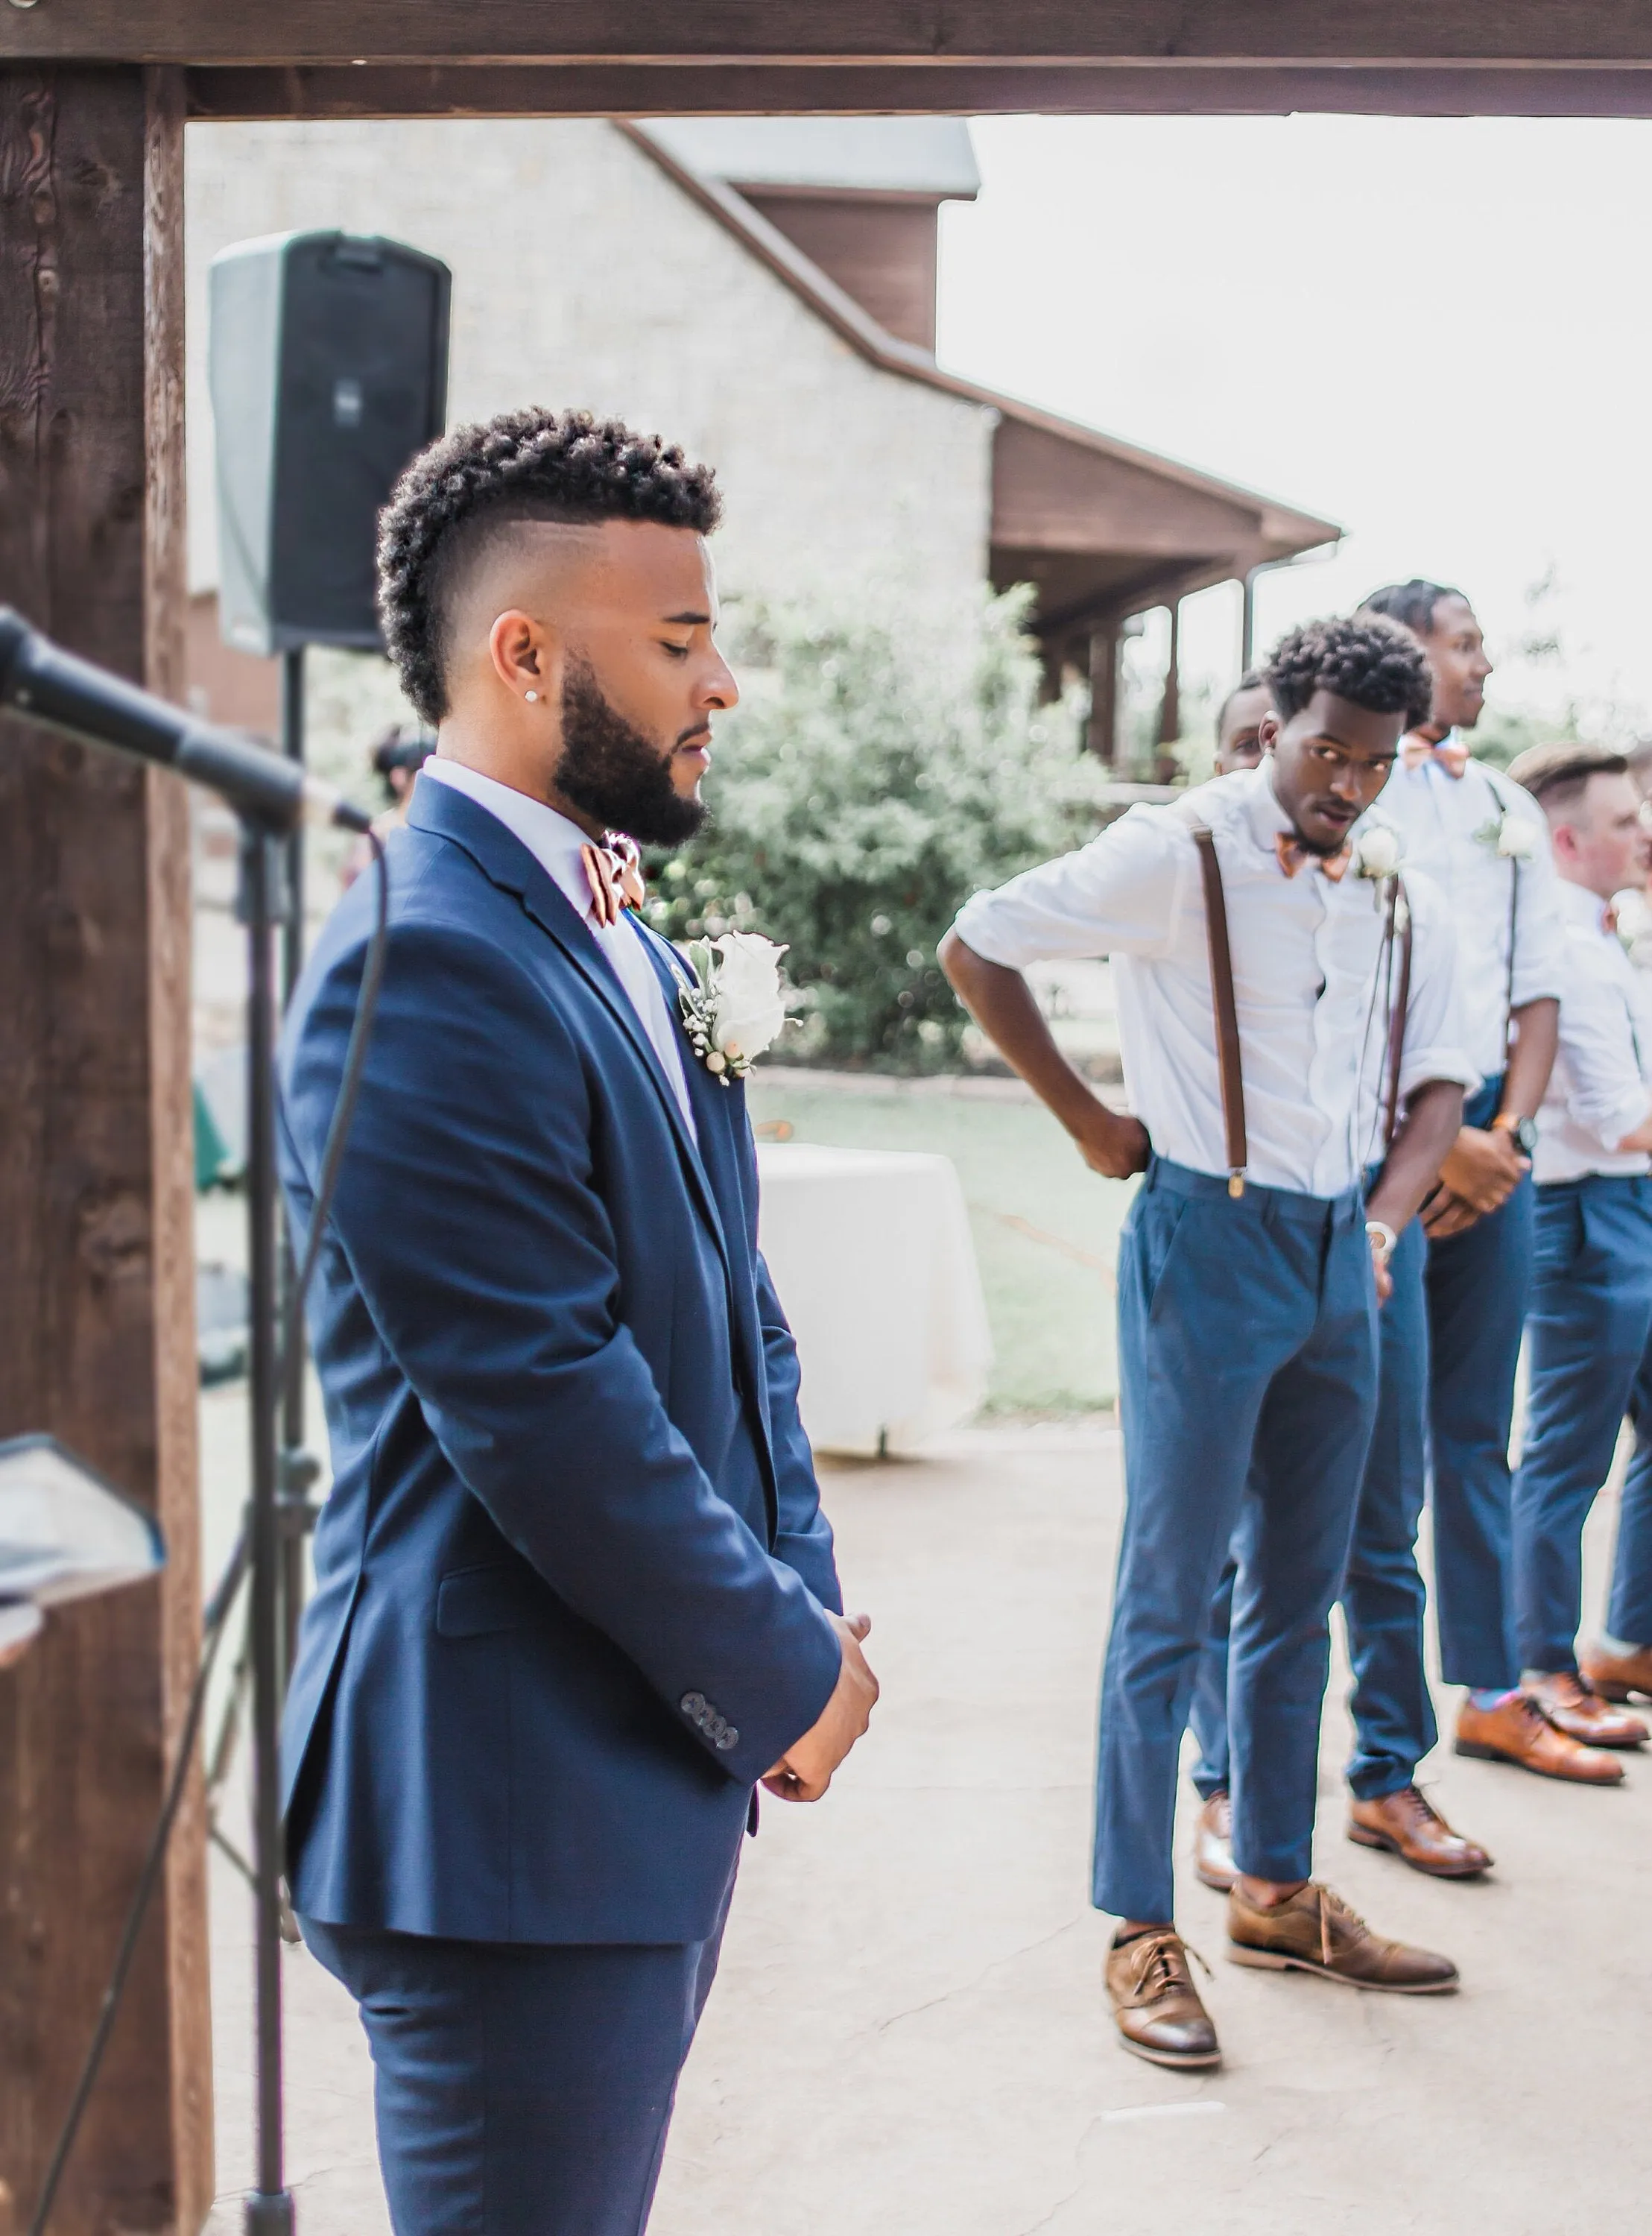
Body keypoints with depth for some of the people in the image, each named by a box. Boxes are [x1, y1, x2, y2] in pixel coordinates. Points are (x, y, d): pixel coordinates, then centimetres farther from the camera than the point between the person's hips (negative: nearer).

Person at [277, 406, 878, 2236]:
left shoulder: (620, 940, 11)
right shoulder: (423, 958, -20)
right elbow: (542, 1406, -24)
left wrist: (803, 1602, 3)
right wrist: (786, 1676, -12)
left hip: (666, 1759, 9)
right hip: (516, 1803, -9)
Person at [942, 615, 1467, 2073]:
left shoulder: (1401, 898, 7)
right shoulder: (1176, 857, -10)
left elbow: (1437, 1083, 12)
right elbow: (978, 946, -6)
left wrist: (1387, 1216, -6)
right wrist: (1087, 1118, -5)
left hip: (1339, 1255, 6)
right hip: (1208, 1243, -6)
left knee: (1300, 1592, 14)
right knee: (1171, 1596, -1)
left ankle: (1278, 1891, 28)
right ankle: (1141, 1929, 9)